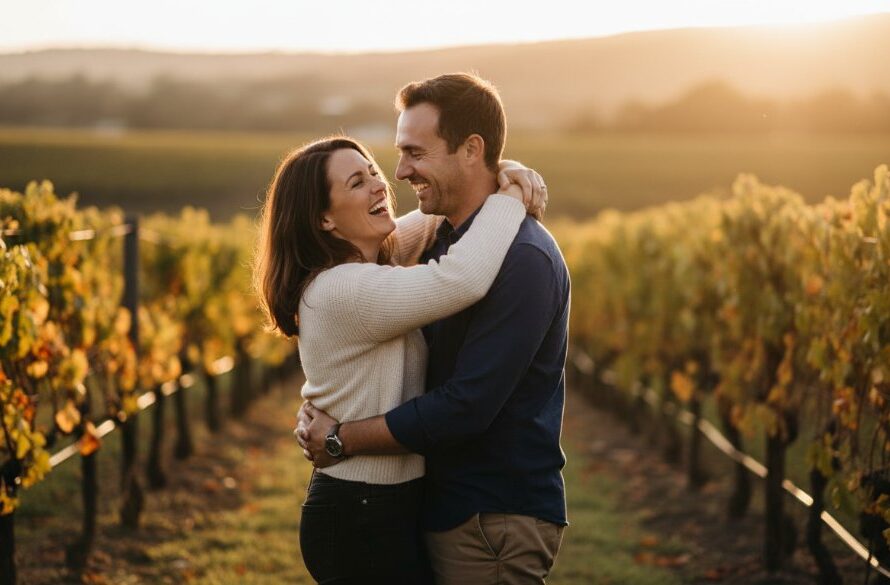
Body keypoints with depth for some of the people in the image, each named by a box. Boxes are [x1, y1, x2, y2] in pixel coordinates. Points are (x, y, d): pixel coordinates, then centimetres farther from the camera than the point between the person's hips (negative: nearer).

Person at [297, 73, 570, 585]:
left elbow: (466, 406, -24)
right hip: (444, 505, 9)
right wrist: (318, 411, -2)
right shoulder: (442, 243, 10)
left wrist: (340, 439, -15)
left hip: (498, 523, -8)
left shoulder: (523, 260, -20)